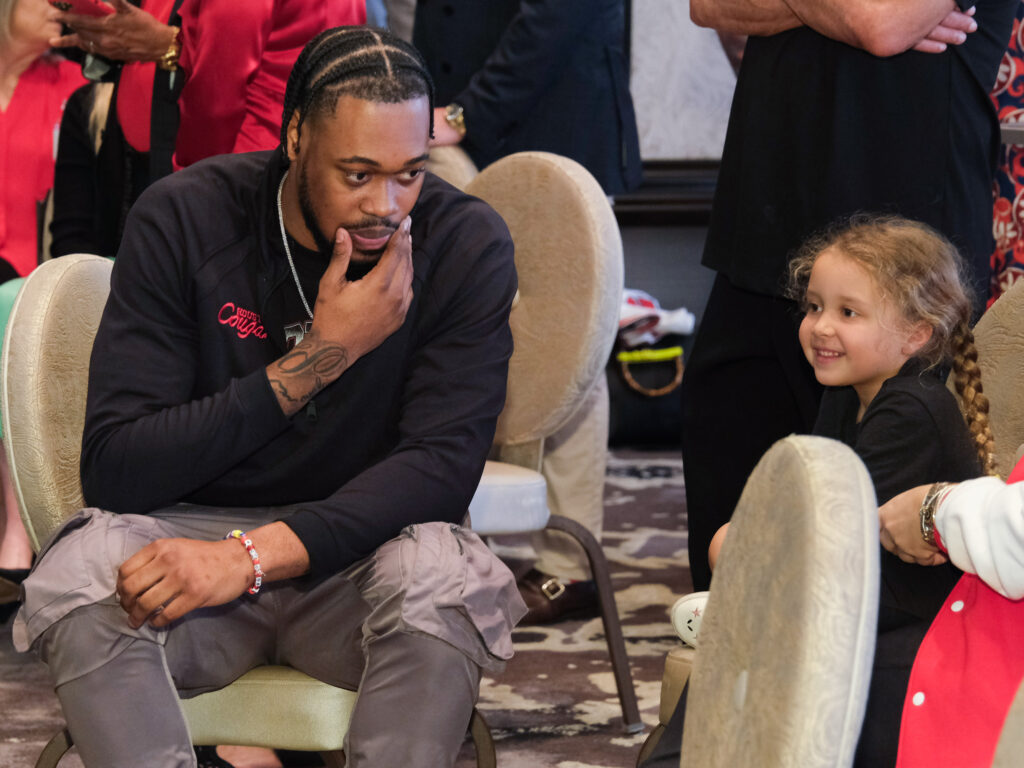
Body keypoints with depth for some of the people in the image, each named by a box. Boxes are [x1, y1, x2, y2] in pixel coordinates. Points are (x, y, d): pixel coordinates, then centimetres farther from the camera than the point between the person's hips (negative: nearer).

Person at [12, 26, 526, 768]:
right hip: (191, 534, 0)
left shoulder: (467, 244, -9)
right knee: (79, 576, -32)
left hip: (357, 543, 0)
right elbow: (114, 470, -15)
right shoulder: (183, 220, -9)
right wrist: (317, 359, -21)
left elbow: (443, 463, -18)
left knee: (444, 578, -34)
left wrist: (254, 554, -31)